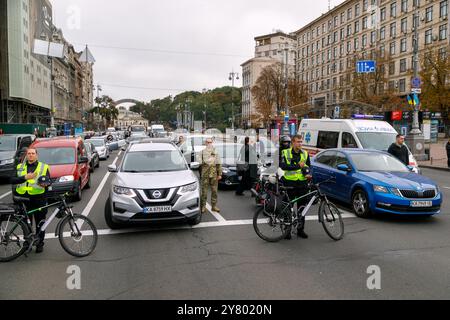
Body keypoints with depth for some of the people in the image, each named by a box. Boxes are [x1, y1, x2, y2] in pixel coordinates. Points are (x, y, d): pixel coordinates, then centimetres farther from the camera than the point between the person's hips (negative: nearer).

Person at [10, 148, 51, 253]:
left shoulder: (44, 167, 9)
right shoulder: (19, 167, 13)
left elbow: (48, 180, 1)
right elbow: (12, 180, -1)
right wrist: (25, 177, -17)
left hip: (38, 198, -2)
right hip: (23, 198, 2)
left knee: (40, 223, 3)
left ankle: (40, 244, 14)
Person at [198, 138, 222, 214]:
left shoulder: (215, 152, 12)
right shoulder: (202, 152, 5)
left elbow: (218, 164, 10)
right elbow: (199, 164, 3)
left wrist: (219, 174, 4)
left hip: (214, 174, 2)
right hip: (205, 174, -2)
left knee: (214, 190, 6)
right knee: (204, 191, -1)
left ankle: (214, 206, 15)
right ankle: (203, 206, 7)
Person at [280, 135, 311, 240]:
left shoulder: (305, 153, 10)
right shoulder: (285, 153, -1)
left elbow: (308, 166, 16)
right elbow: (283, 166, -15)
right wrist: (298, 166, -23)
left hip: (302, 184, 3)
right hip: (290, 183, -3)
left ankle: (300, 230, 20)